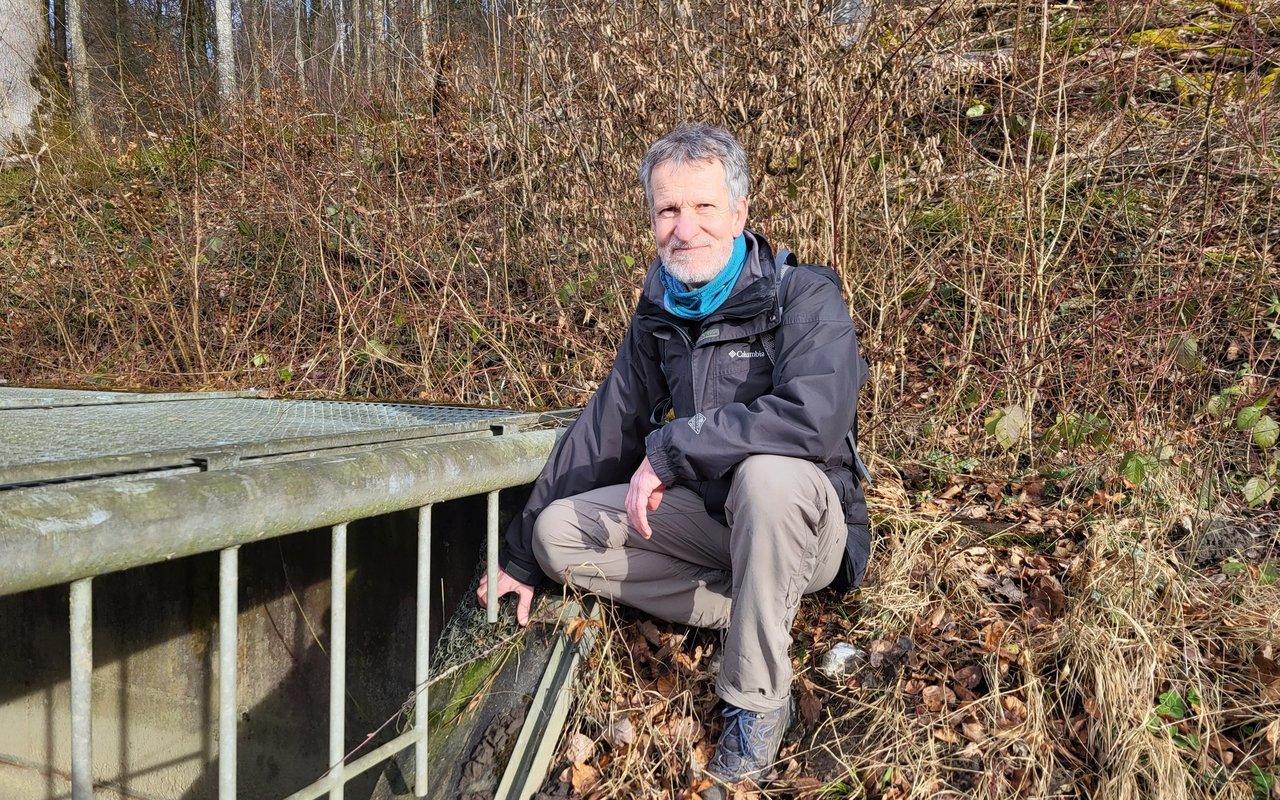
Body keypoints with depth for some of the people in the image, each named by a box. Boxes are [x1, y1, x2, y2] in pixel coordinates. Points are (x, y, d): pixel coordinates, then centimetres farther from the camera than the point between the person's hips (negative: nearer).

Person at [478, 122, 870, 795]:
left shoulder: (803, 297, -18)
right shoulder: (658, 316, 2)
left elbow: (817, 417, -37)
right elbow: (601, 434, 6)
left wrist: (671, 449, -28)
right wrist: (520, 558, 9)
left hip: (801, 518, -6)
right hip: (706, 514, 6)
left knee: (768, 471, -39)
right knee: (559, 533, -7)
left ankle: (759, 701, -19)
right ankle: (754, 611, -4)